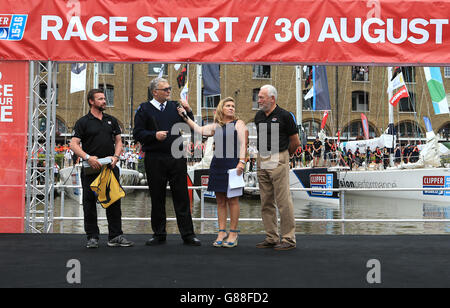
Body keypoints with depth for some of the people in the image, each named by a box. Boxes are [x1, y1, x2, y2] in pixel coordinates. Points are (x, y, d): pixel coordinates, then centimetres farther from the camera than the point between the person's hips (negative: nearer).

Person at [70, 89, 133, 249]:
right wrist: (88, 157, -21)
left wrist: (116, 156, -5)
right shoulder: (83, 122, 0)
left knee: (114, 201, 3)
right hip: (90, 169, -3)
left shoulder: (111, 120, 14)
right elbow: (74, 144, -7)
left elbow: (118, 141, 14)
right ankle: (92, 237, 13)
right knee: (90, 202, 3)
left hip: (110, 167, 3)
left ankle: (115, 236, 11)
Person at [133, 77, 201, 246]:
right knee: (157, 198, 7)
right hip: (155, 159, -2)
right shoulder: (144, 109, 3)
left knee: (182, 197, 3)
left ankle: (188, 234, 10)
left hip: (177, 158, 2)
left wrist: (188, 112, 1)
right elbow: (137, 133, -2)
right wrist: (154, 135, -16)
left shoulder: (174, 106, 12)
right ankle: (159, 234, 20)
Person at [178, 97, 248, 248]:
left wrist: (242, 161, -16)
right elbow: (199, 129, 16)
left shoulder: (239, 123, 3)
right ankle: (222, 232, 14)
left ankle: (233, 233, 7)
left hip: (233, 164, -4)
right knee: (220, 200, 7)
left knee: (232, 200, -1)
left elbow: (243, 144, -5)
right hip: (217, 165, 4)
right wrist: (185, 116, 14)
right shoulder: (216, 126, 16)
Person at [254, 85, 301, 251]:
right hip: (262, 161, 7)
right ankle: (271, 238, 19)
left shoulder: (284, 116, -7)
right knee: (266, 202, 10)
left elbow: (295, 142, -1)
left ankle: (288, 238, 2)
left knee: (283, 201, -5)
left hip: (278, 161, -7)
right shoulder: (258, 116, 12)